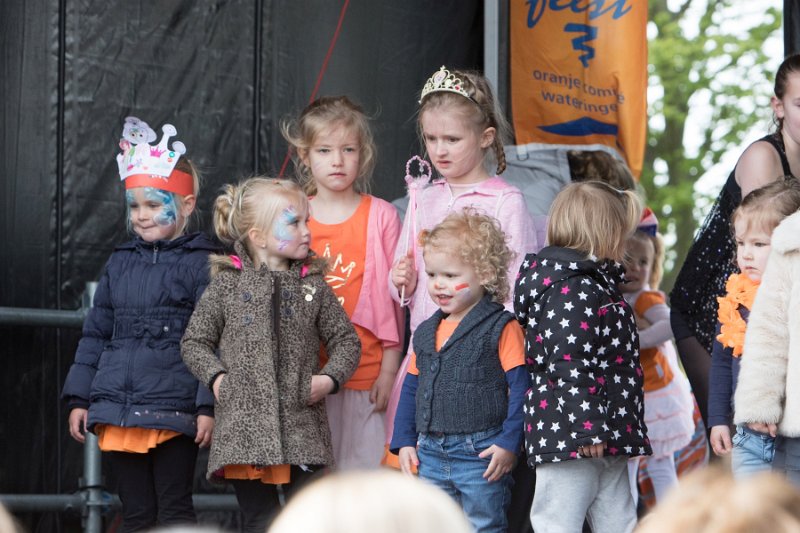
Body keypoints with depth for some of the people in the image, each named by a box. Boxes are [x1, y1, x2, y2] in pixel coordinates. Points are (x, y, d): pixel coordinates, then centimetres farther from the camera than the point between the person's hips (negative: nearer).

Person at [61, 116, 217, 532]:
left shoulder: (203, 263, -3)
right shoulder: (120, 263, 13)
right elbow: (95, 334, 17)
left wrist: (208, 406, -13)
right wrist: (78, 398, 12)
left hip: (174, 413, -5)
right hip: (117, 410, 5)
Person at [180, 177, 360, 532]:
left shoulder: (312, 286, 7)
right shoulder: (227, 284, 3)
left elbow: (345, 339, 13)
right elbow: (194, 342, 9)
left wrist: (331, 377, -3)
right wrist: (216, 377, -6)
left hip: (302, 430, 1)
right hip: (245, 428, -1)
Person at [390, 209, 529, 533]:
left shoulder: (501, 328, -8)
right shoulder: (426, 332, 12)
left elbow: (521, 389, -12)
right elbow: (411, 390, 18)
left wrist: (509, 443, -16)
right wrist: (405, 441, 11)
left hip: (481, 457, -6)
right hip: (431, 455, 6)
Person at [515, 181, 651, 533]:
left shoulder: (596, 283, 18)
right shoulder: (571, 289, -16)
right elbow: (568, 363, -23)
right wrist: (586, 428, -25)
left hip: (603, 438, 11)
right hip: (567, 436, -11)